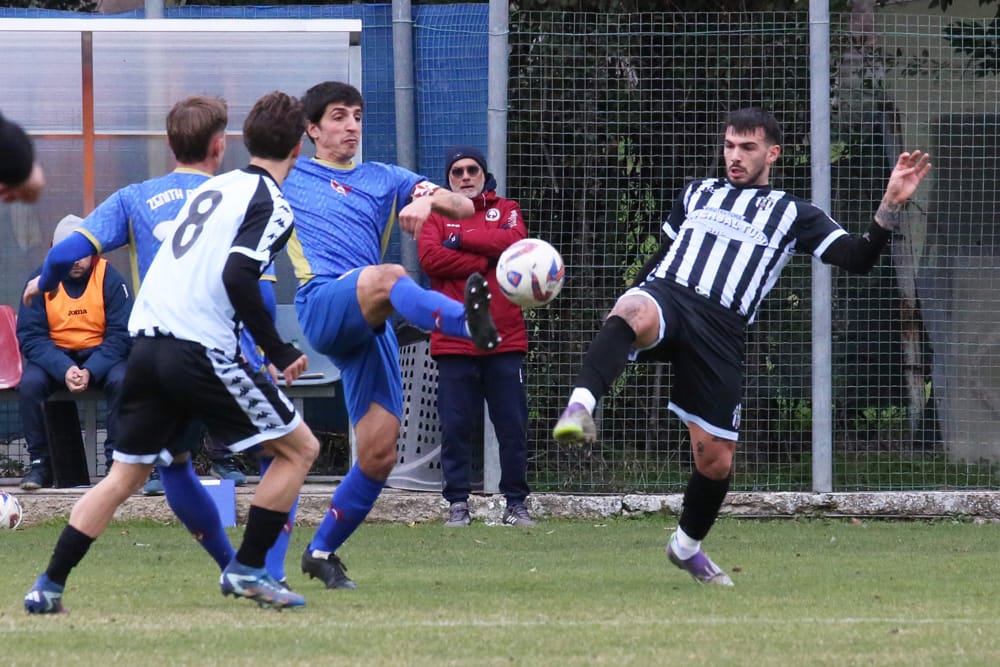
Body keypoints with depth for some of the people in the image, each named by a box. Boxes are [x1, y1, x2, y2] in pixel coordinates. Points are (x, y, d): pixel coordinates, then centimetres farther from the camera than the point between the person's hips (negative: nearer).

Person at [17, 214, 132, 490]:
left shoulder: (110, 278, -10)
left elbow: (121, 335, -12)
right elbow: (30, 336, -11)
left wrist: (91, 371, -28)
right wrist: (64, 370, -29)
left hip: (101, 355, -1)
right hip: (55, 355, 1)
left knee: (122, 381, -32)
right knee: (29, 384, -28)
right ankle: (39, 464, -15)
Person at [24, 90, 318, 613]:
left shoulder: (213, 188, 19)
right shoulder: (271, 206, -6)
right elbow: (237, 277, -18)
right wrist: (278, 351, -13)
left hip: (146, 345, 8)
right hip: (202, 352, -8)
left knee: (125, 475, 15)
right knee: (299, 449, 5)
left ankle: (49, 585, 7)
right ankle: (247, 569, 2)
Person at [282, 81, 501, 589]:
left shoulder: (384, 179, 25)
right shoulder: (287, 179, 21)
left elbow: (464, 207, 16)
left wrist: (429, 199, -7)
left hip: (371, 329, 4)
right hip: (322, 306, -4)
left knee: (379, 454, -6)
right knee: (388, 277, -38)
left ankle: (322, 552, 13)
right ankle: (468, 321, -68)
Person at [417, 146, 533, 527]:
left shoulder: (506, 210, 13)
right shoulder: (435, 215, 10)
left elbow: (514, 241, -10)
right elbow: (429, 258, -8)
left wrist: (461, 240, -8)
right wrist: (485, 261, -10)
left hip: (505, 339, 0)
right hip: (453, 341, 0)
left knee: (513, 426, 2)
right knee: (455, 427, -1)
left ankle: (516, 502, 10)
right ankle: (457, 503, 5)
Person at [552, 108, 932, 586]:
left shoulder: (792, 215, 17)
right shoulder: (696, 195, 26)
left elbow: (858, 259, 6)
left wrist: (891, 207, -8)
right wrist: (627, 308, 24)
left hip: (721, 332, 0)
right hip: (665, 296, 0)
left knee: (716, 461, 3)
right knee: (635, 313, -42)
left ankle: (687, 545, 31)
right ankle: (580, 406, -61)